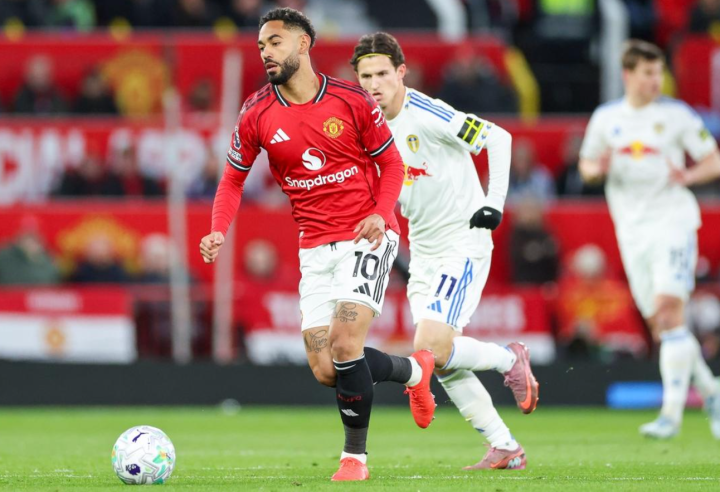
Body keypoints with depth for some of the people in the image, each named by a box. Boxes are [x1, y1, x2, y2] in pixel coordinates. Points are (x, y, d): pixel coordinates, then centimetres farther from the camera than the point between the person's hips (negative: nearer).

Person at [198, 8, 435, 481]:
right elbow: (234, 179, 10)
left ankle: (355, 456, 0)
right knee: (324, 370, -2)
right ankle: (414, 370, 26)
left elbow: (392, 163, 2)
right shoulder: (257, 114, 0)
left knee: (345, 345, -20)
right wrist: (218, 231, -7)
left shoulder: (352, 101, -6)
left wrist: (380, 213, -15)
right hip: (315, 248, 4)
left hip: (367, 237, -4)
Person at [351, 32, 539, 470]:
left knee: (431, 349, -19)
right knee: (440, 363, 4)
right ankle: (506, 448, 14)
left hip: (464, 245, -8)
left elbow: (498, 137, -16)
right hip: (423, 253, 8)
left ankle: (510, 359, 9)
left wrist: (495, 201, -21)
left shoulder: (428, 116, -18)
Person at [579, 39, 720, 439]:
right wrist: (598, 169, -4)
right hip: (632, 227, 4)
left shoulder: (677, 114, 0)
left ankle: (673, 410, -20)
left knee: (670, 310, -18)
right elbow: (587, 164, 19)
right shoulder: (606, 118, 9)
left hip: (673, 219, -4)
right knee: (659, 322, 4)